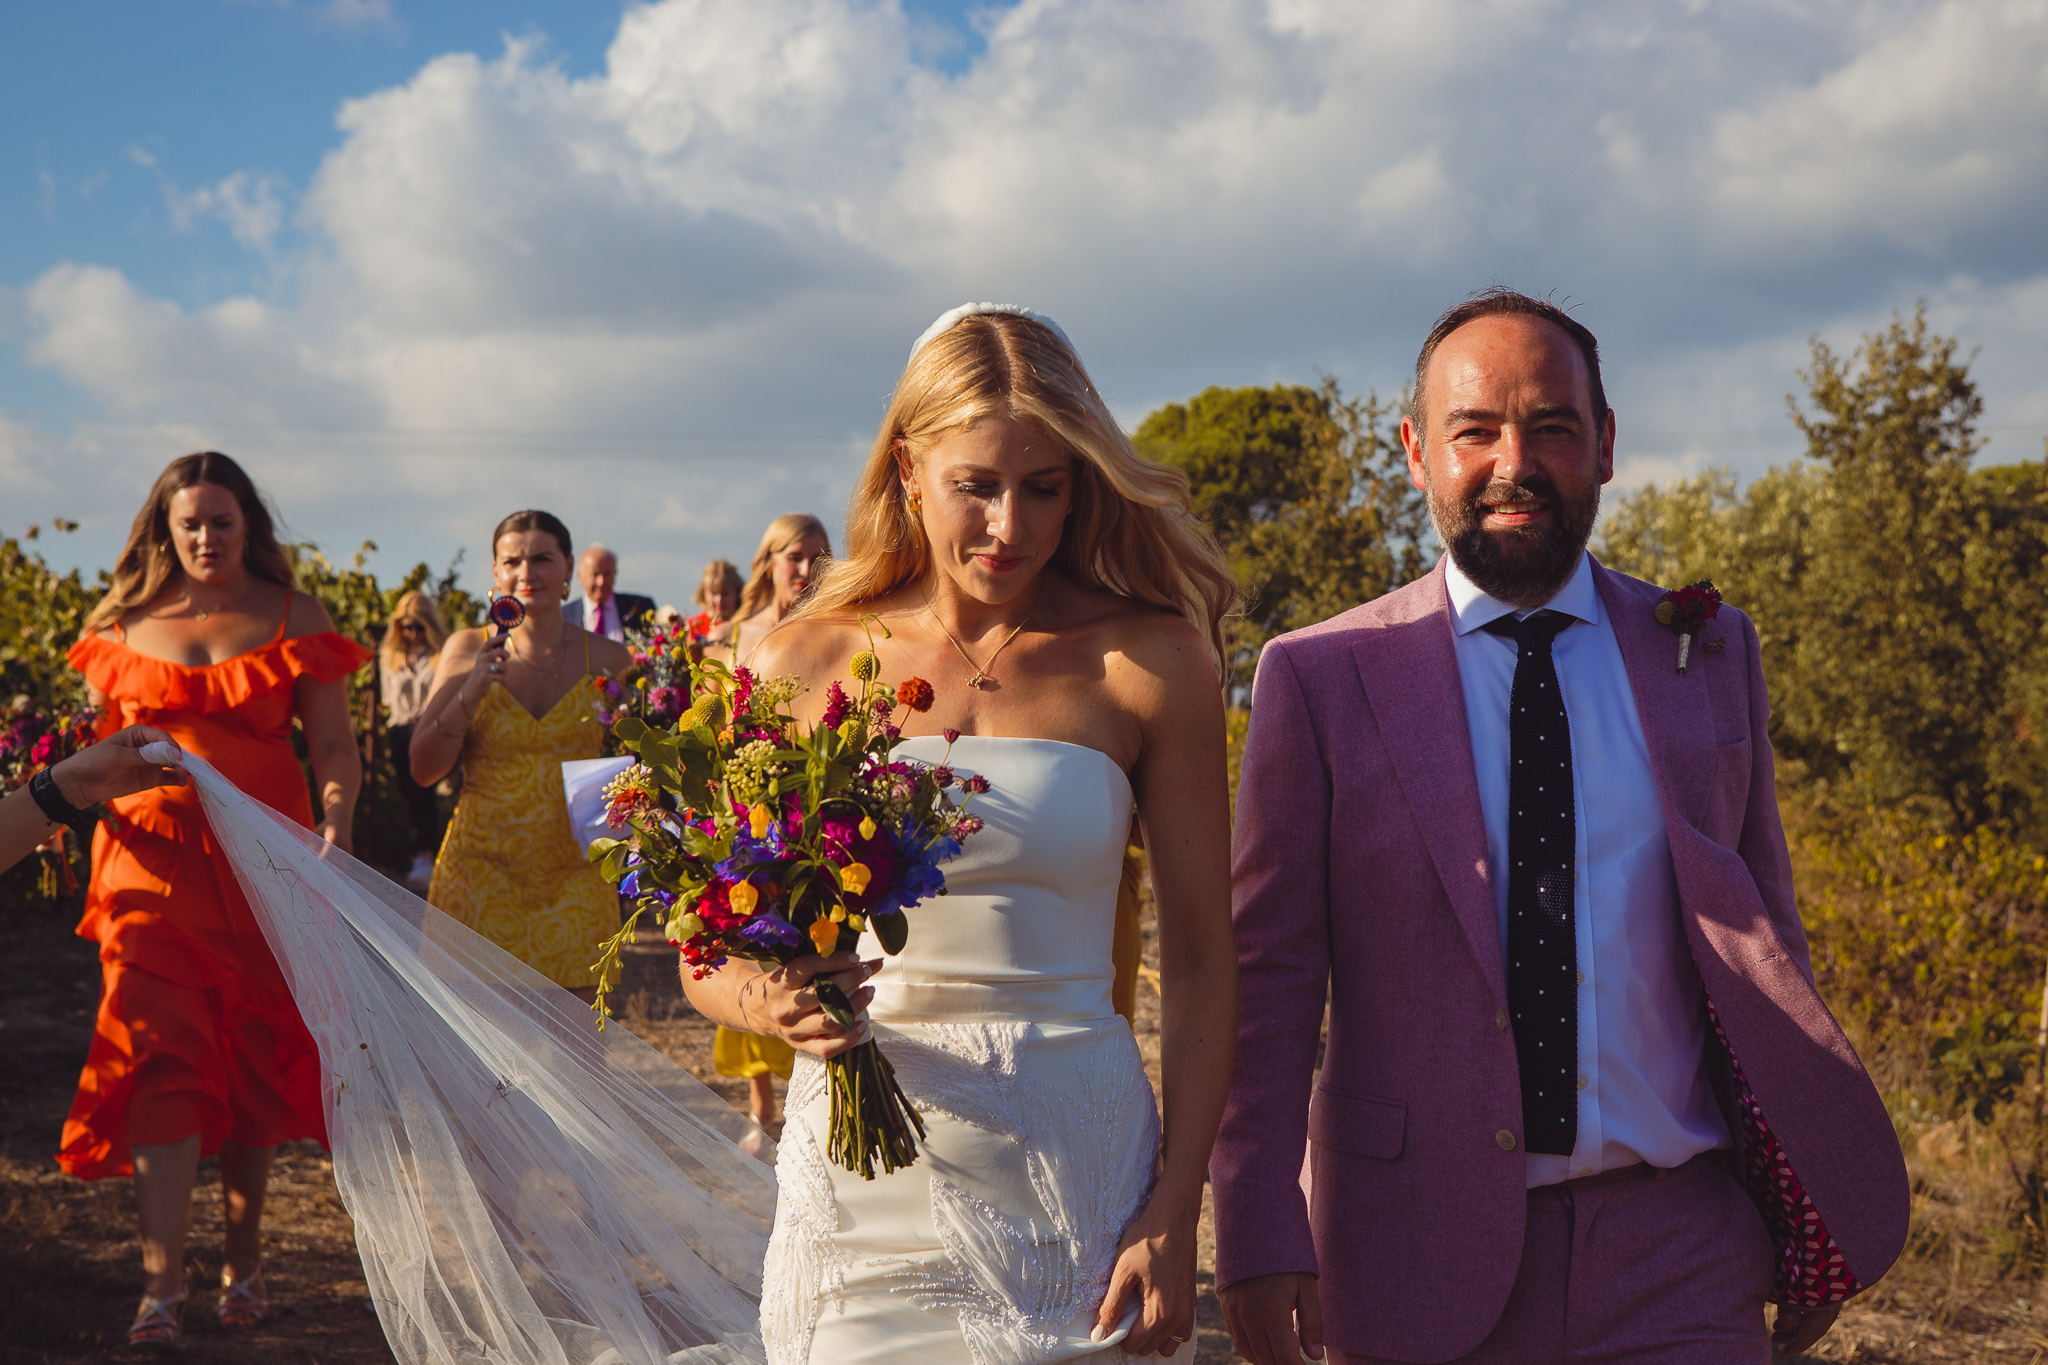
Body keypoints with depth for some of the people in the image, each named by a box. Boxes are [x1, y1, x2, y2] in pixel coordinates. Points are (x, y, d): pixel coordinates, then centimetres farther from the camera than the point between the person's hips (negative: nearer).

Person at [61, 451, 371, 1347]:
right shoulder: (127, 622, 9)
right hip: (152, 858, 0)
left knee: (254, 1059, 6)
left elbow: (335, 745, 2)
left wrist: (336, 822, -15)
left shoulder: (292, 618, 5)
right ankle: (162, 1282, -9)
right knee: (160, 1057, -10)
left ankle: (244, 1257, 22)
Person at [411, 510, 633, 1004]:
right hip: (481, 870, 0)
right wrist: (471, 693, -11)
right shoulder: (467, 650, 4)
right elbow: (424, 770, 1)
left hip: (575, 875, 0)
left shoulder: (607, 660, 4)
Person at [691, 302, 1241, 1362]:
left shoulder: (1150, 662, -2)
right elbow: (710, 955, 7)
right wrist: (770, 1003, -16)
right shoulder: (800, 664, 1)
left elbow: (1199, 964, -1)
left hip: (1071, 1171, -1)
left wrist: (1174, 1216, -8)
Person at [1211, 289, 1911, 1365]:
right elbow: (1268, 975, -2)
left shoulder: (1710, 654, 7)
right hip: (1421, 1266, -2)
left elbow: (1758, 932, 10)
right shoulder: (1321, 678, -2)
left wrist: (1807, 1222, 9)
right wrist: (1260, 1234, -8)